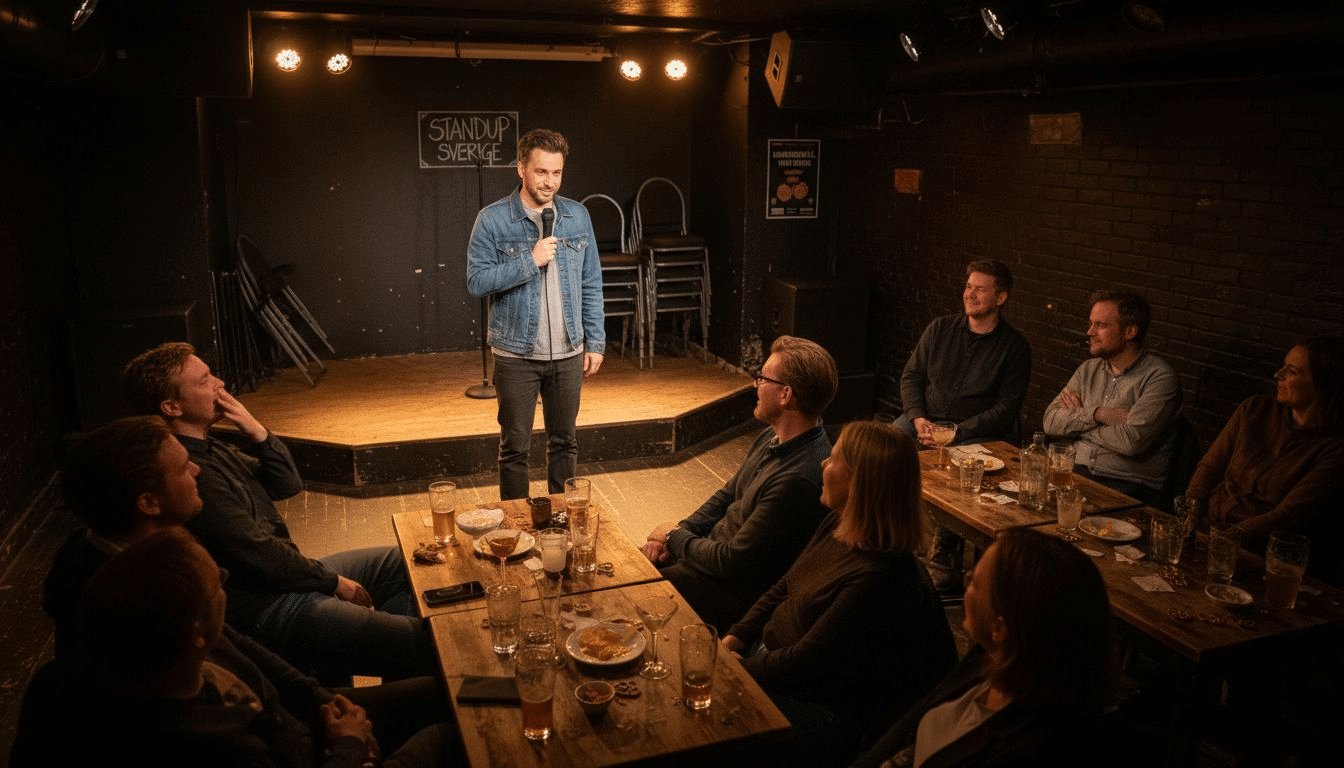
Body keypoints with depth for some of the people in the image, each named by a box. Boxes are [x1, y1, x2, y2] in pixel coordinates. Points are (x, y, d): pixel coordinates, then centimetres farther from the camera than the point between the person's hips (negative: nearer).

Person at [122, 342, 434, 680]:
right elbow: (257, 555, -22)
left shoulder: (209, 449, 9)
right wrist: (333, 582, -9)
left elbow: (288, 484, 12)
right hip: (266, 611, -11)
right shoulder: (191, 472, -23)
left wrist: (257, 433, -6)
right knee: (425, 640, -18)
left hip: (284, 578, 11)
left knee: (398, 563, 18)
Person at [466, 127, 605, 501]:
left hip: (568, 353, 3)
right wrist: (530, 262, -20)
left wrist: (595, 342, 3)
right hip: (516, 354, -3)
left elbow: (591, 284, 7)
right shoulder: (493, 219, -7)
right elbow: (476, 281, -12)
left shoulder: (577, 215, 3)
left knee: (564, 442, 15)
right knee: (515, 447, 8)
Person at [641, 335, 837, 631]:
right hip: (716, 551, 9)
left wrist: (675, 537, -10)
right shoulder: (772, 438, 1)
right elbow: (727, 496, 15)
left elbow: (734, 563, -26)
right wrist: (677, 532, -1)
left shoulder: (799, 479, -31)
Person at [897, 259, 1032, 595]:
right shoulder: (940, 329, 10)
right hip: (924, 419, 4)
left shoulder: (1015, 347, -1)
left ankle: (944, 555, -15)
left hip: (978, 433, -3)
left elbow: (1006, 408, -6)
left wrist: (956, 431, -17)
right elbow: (911, 376, 11)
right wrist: (918, 418, -8)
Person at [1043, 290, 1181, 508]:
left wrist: (1078, 419, -3)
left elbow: (1132, 441, -18)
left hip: (1128, 485, -5)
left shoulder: (1160, 377, -6)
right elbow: (1051, 422, 5)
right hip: (1078, 473, 5)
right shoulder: (1088, 370, 15)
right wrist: (1097, 414, -11)